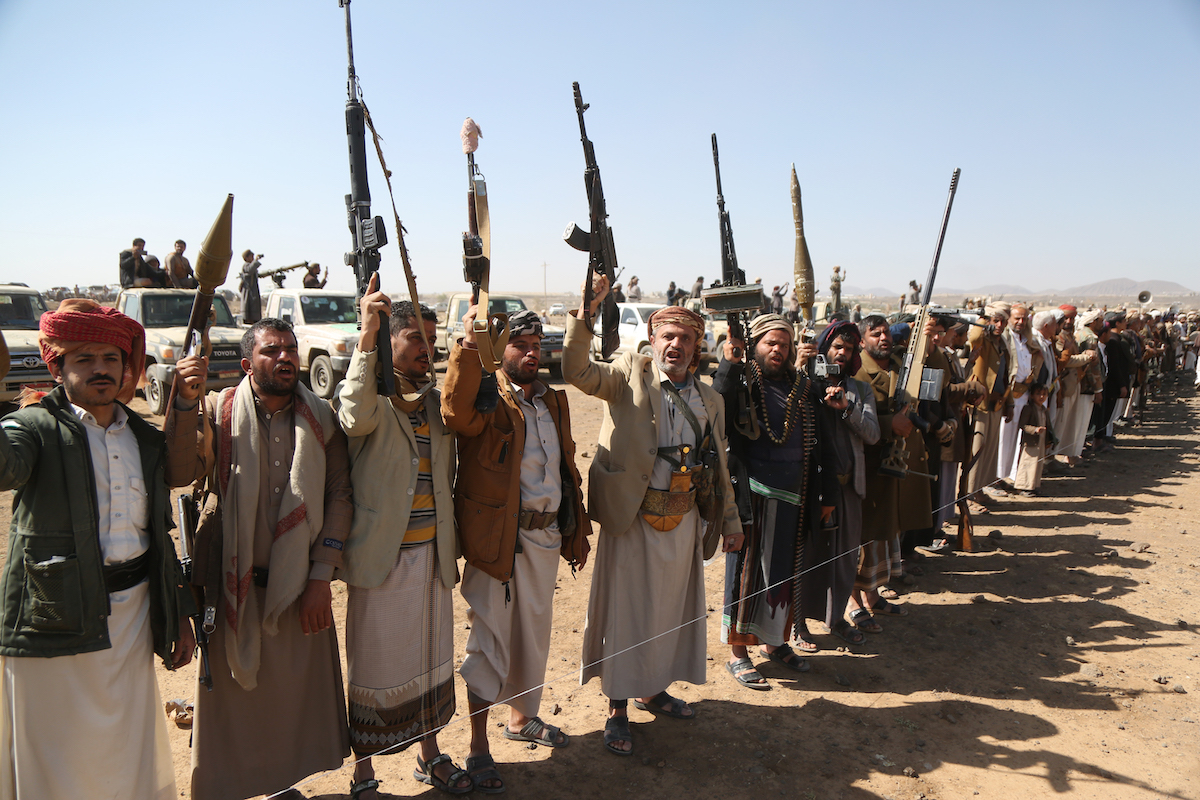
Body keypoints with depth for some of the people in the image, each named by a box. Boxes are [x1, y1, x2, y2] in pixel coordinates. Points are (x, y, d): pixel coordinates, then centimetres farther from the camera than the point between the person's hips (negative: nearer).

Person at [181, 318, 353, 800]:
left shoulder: (320, 420, 1)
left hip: (300, 584, 2)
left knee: (296, 690, 13)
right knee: (232, 692, 9)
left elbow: (339, 495, -1)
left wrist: (322, 576, -6)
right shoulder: (219, 412, -3)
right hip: (234, 583, -2)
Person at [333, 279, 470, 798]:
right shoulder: (366, 397, -7)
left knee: (432, 660, 18)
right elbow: (356, 417, -32)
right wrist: (366, 336, -38)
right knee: (373, 665, 8)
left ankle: (430, 756, 38)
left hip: (433, 559, 6)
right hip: (380, 559, -5)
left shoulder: (438, 404, 11)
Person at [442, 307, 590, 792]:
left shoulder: (553, 401, 11)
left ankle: (522, 718, 41)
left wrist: (578, 531, 16)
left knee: (534, 630, 20)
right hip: (499, 538, -7)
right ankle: (478, 748, 19)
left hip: (546, 536, 7)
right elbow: (457, 413, -36)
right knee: (490, 638, 3)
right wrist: (468, 345, -40)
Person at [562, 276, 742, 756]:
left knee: (672, 608, 18)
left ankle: (653, 689, 39)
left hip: (684, 523, 5)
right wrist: (585, 314, -30)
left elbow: (718, 467, 15)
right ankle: (618, 709, 20)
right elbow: (577, 371, -19)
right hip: (633, 520, -5)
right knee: (625, 611, 4)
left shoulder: (709, 401, 10)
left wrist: (731, 522, 16)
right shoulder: (631, 375, -3)